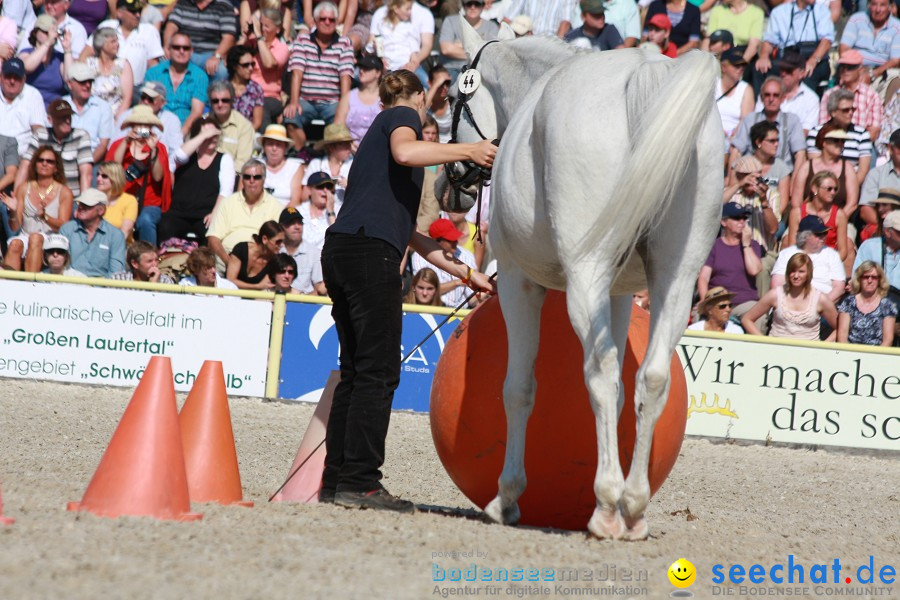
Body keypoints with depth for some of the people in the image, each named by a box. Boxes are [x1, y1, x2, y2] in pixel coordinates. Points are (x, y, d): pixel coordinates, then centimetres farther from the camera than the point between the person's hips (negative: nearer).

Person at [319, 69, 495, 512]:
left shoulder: (378, 133, 32)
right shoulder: (403, 115, 8)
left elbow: (408, 232, 33)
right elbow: (405, 151, -19)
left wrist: (463, 272, 35)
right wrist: (468, 151, -11)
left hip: (341, 251, 9)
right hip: (370, 249, -9)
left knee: (356, 372, 12)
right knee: (378, 371, -9)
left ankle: (335, 479, 10)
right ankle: (359, 481, -13)